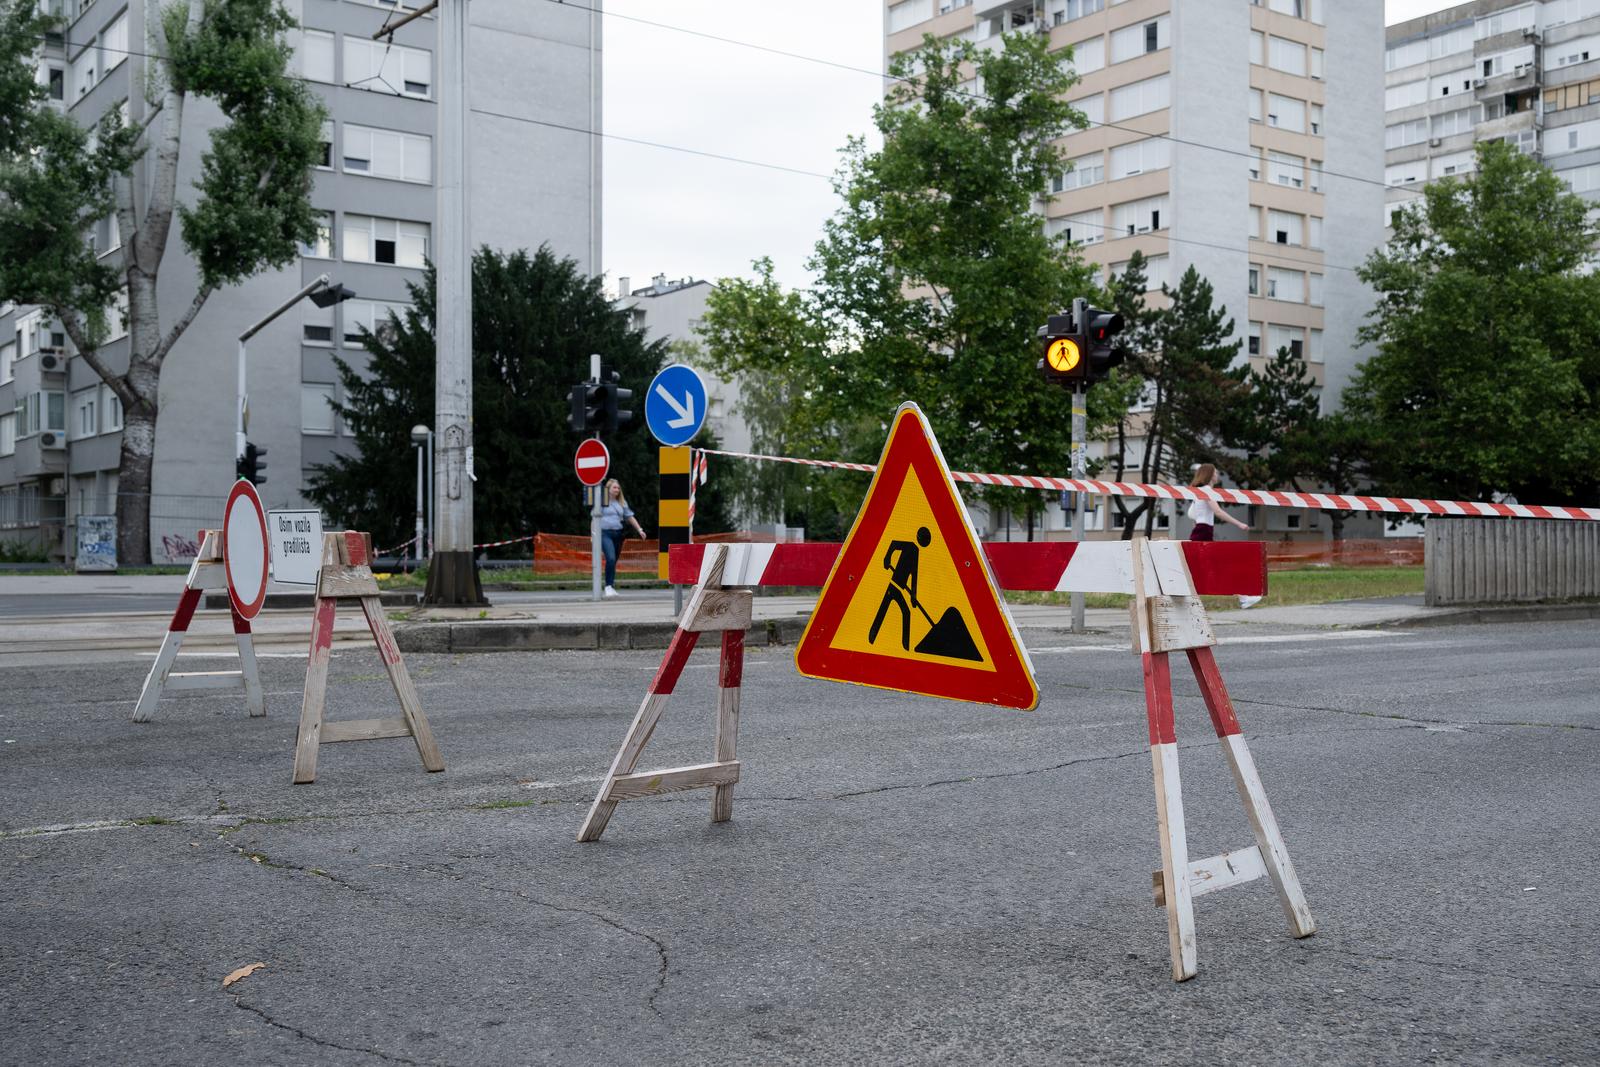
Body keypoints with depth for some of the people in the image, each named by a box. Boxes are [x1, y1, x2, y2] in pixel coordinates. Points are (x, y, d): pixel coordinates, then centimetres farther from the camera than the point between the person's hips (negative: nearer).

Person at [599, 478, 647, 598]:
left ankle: (611, 587, 14)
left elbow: (630, 517, 19)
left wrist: (640, 530, 10)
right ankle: (608, 586, -16)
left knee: (614, 561, 7)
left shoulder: (622, 503, 16)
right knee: (611, 558, -21)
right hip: (605, 533, -5)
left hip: (618, 534, 5)